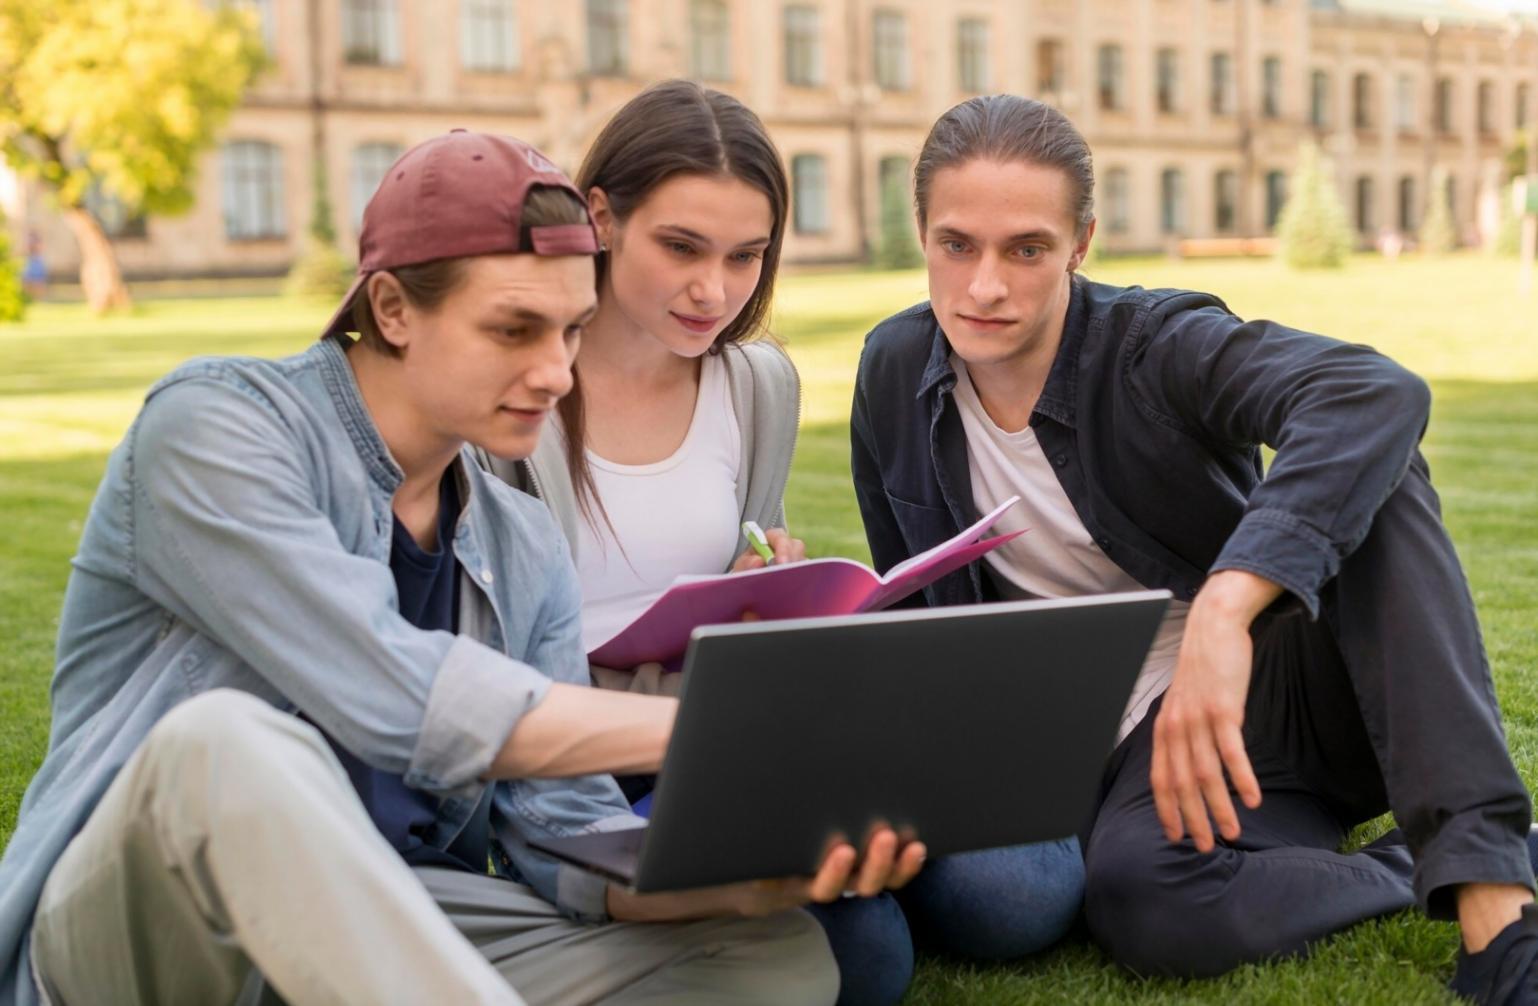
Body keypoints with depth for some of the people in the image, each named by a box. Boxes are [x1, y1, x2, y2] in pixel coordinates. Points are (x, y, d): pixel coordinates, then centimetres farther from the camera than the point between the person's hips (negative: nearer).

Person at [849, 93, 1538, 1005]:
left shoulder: (1156, 347, -15)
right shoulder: (894, 374, -1)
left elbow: (1379, 394, -37)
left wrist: (1223, 608, -49)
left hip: (1279, 679, -1)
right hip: (1138, 733, 2)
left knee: (1373, 473, -32)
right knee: (1137, 892, -37)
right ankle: (1418, 873, -11)